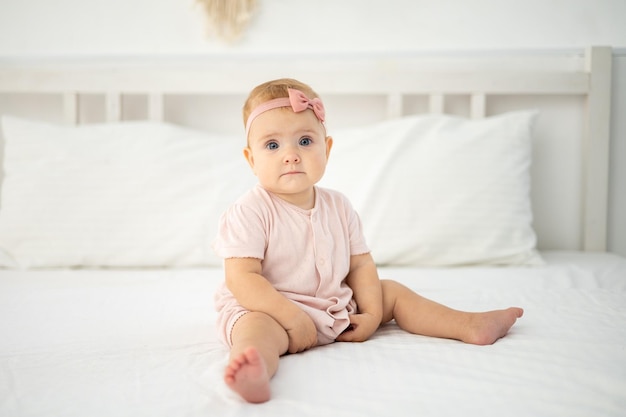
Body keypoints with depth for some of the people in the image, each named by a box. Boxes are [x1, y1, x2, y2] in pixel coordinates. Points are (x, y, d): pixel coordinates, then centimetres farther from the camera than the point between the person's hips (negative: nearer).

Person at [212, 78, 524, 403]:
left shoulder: (338, 206, 2)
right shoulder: (249, 213, -17)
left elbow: (360, 265, 6)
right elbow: (242, 279, -22)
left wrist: (372, 313, -7)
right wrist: (292, 318, -28)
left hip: (336, 306, 6)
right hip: (270, 309, -6)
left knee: (391, 291, 7)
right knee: (257, 328, -37)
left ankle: (469, 325, 10)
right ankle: (255, 373, -67)